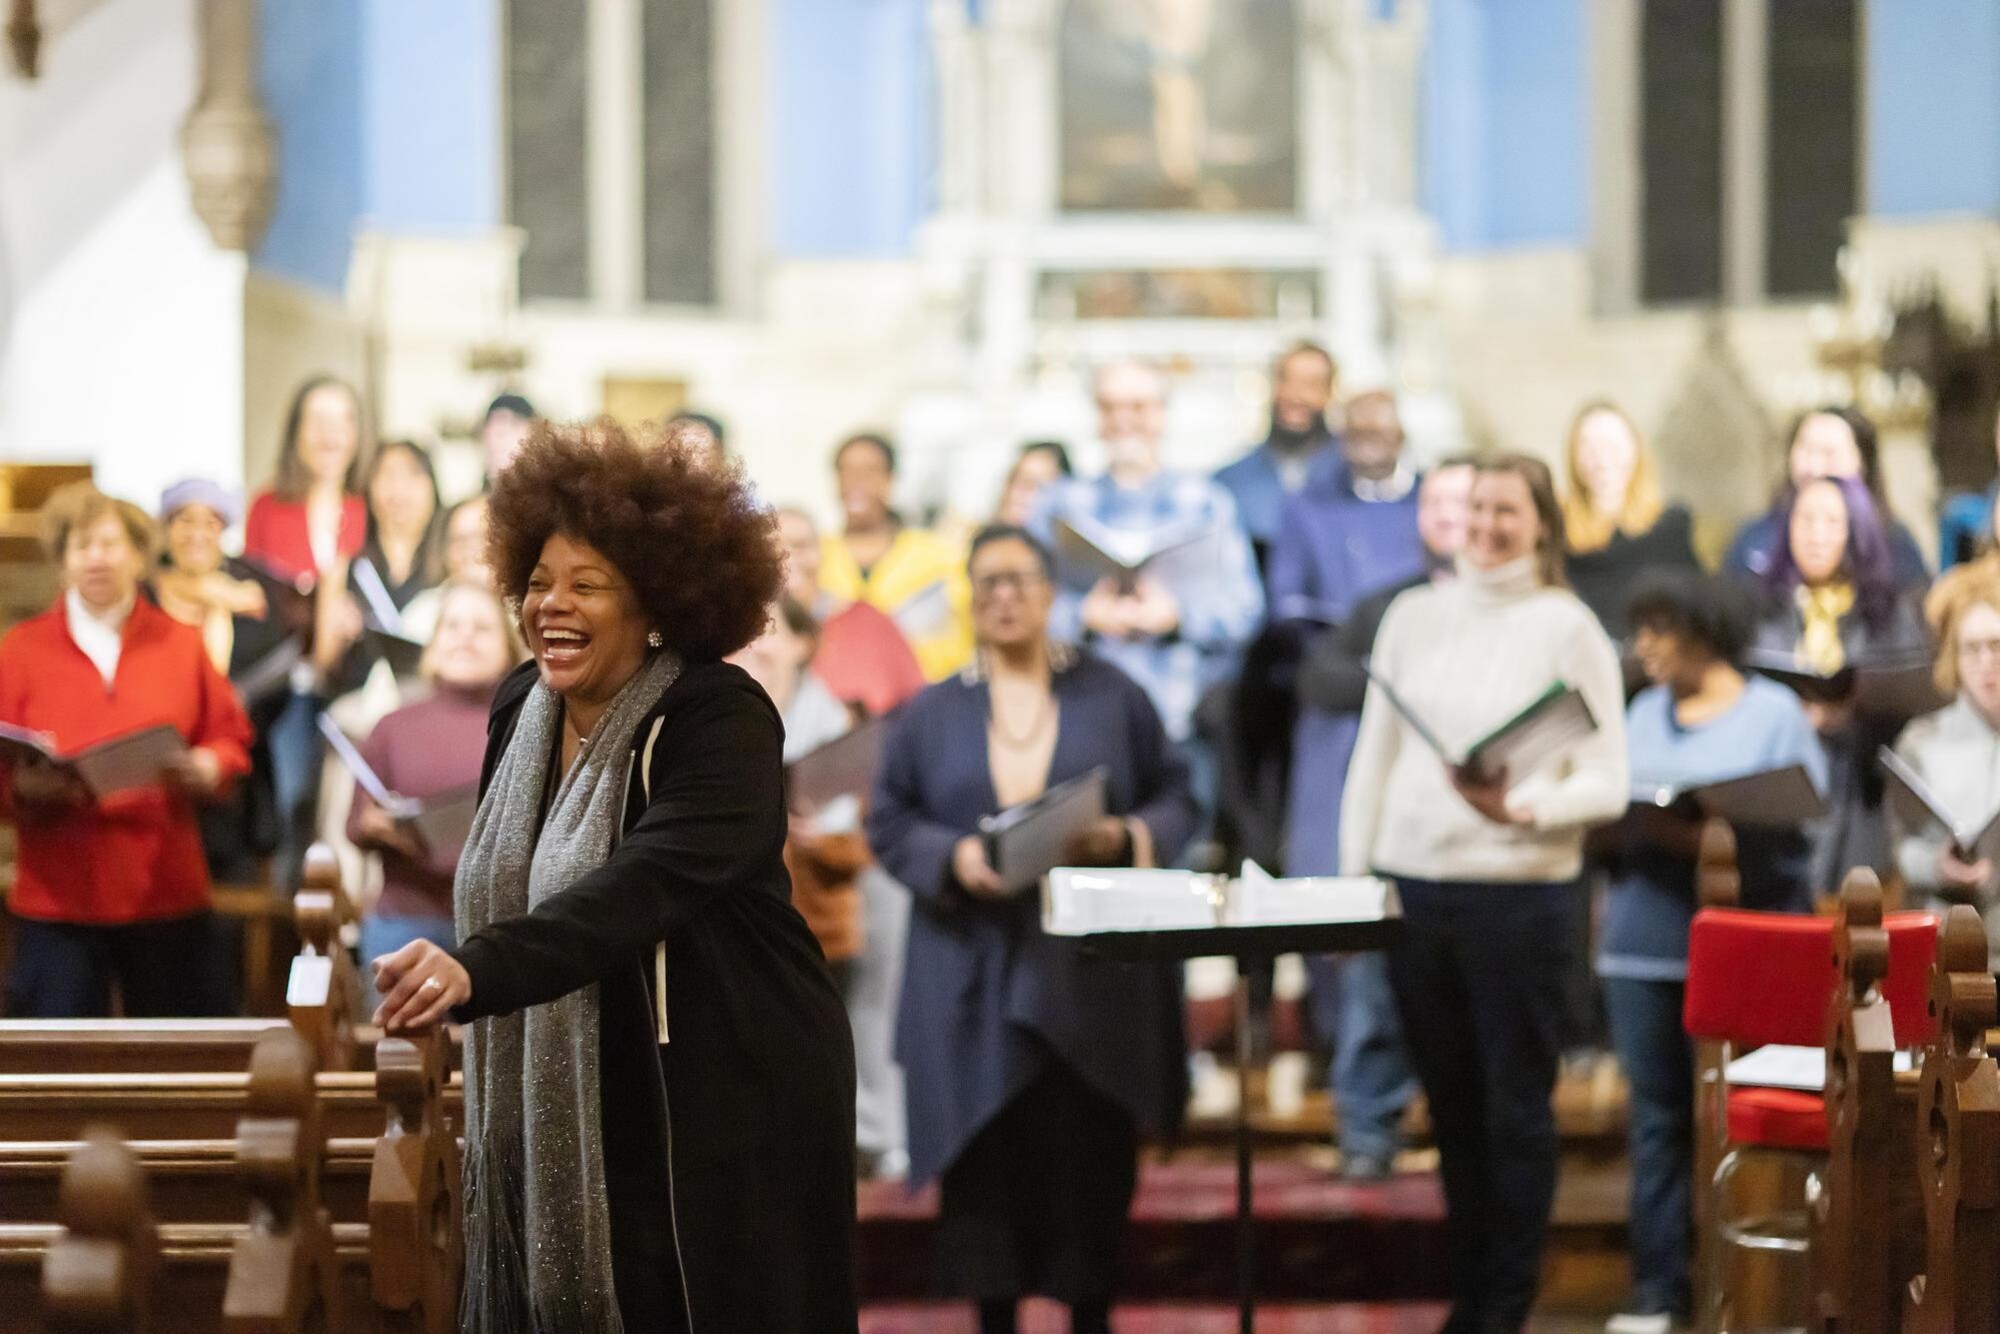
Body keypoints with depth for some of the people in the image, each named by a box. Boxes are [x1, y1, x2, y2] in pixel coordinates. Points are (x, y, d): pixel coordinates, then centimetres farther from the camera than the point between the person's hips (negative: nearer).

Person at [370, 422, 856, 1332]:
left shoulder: (722, 721, -17)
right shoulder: (520, 706, 5)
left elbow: (643, 886, -33)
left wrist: (477, 971, -46)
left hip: (728, 1106, -7)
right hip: (558, 1112, 7)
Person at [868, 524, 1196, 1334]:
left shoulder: (1112, 696, 7)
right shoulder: (931, 713, 10)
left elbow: (1175, 797, 7)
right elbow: (889, 821, 7)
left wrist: (1124, 837, -14)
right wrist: (952, 857, -13)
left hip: (1092, 971, -1)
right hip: (975, 973, 1)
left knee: (1091, 1149, -2)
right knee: (986, 1154, -3)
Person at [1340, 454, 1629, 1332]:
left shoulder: (1568, 628, -1)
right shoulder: (1414, 615, 9)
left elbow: (1606, 783, -5)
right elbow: (1374, 757, 12)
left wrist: (1520, 807, -22)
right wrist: (1351, 878, 7)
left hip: (1520, 890, -4)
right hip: (1414, 886, 4)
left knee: (1515, 1105, 1)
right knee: (1450, 1102, 11)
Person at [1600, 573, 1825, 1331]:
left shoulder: (1775, 712, 1)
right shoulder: (1643, 714, 17)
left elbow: (1798, 825, -8)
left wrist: (1693, 837, -19)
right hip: (1643, 941, 4)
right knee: (1657, 1112, 3)